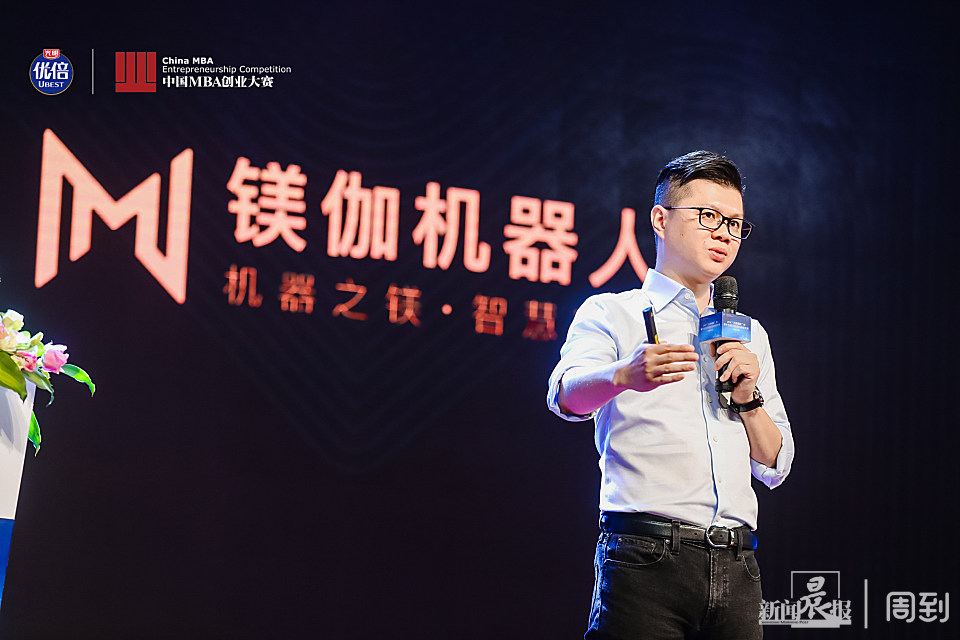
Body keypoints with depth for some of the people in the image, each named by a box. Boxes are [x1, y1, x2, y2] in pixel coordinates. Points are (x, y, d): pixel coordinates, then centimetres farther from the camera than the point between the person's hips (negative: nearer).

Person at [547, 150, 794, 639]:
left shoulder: (749, 336, 23)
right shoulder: (611, 314, 6)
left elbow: (774, 467, 19)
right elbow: (567, 395, -15)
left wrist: (748, 396, 1)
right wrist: (625, 375, -36)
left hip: (736, 568, 5)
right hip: (646, 560, -4)